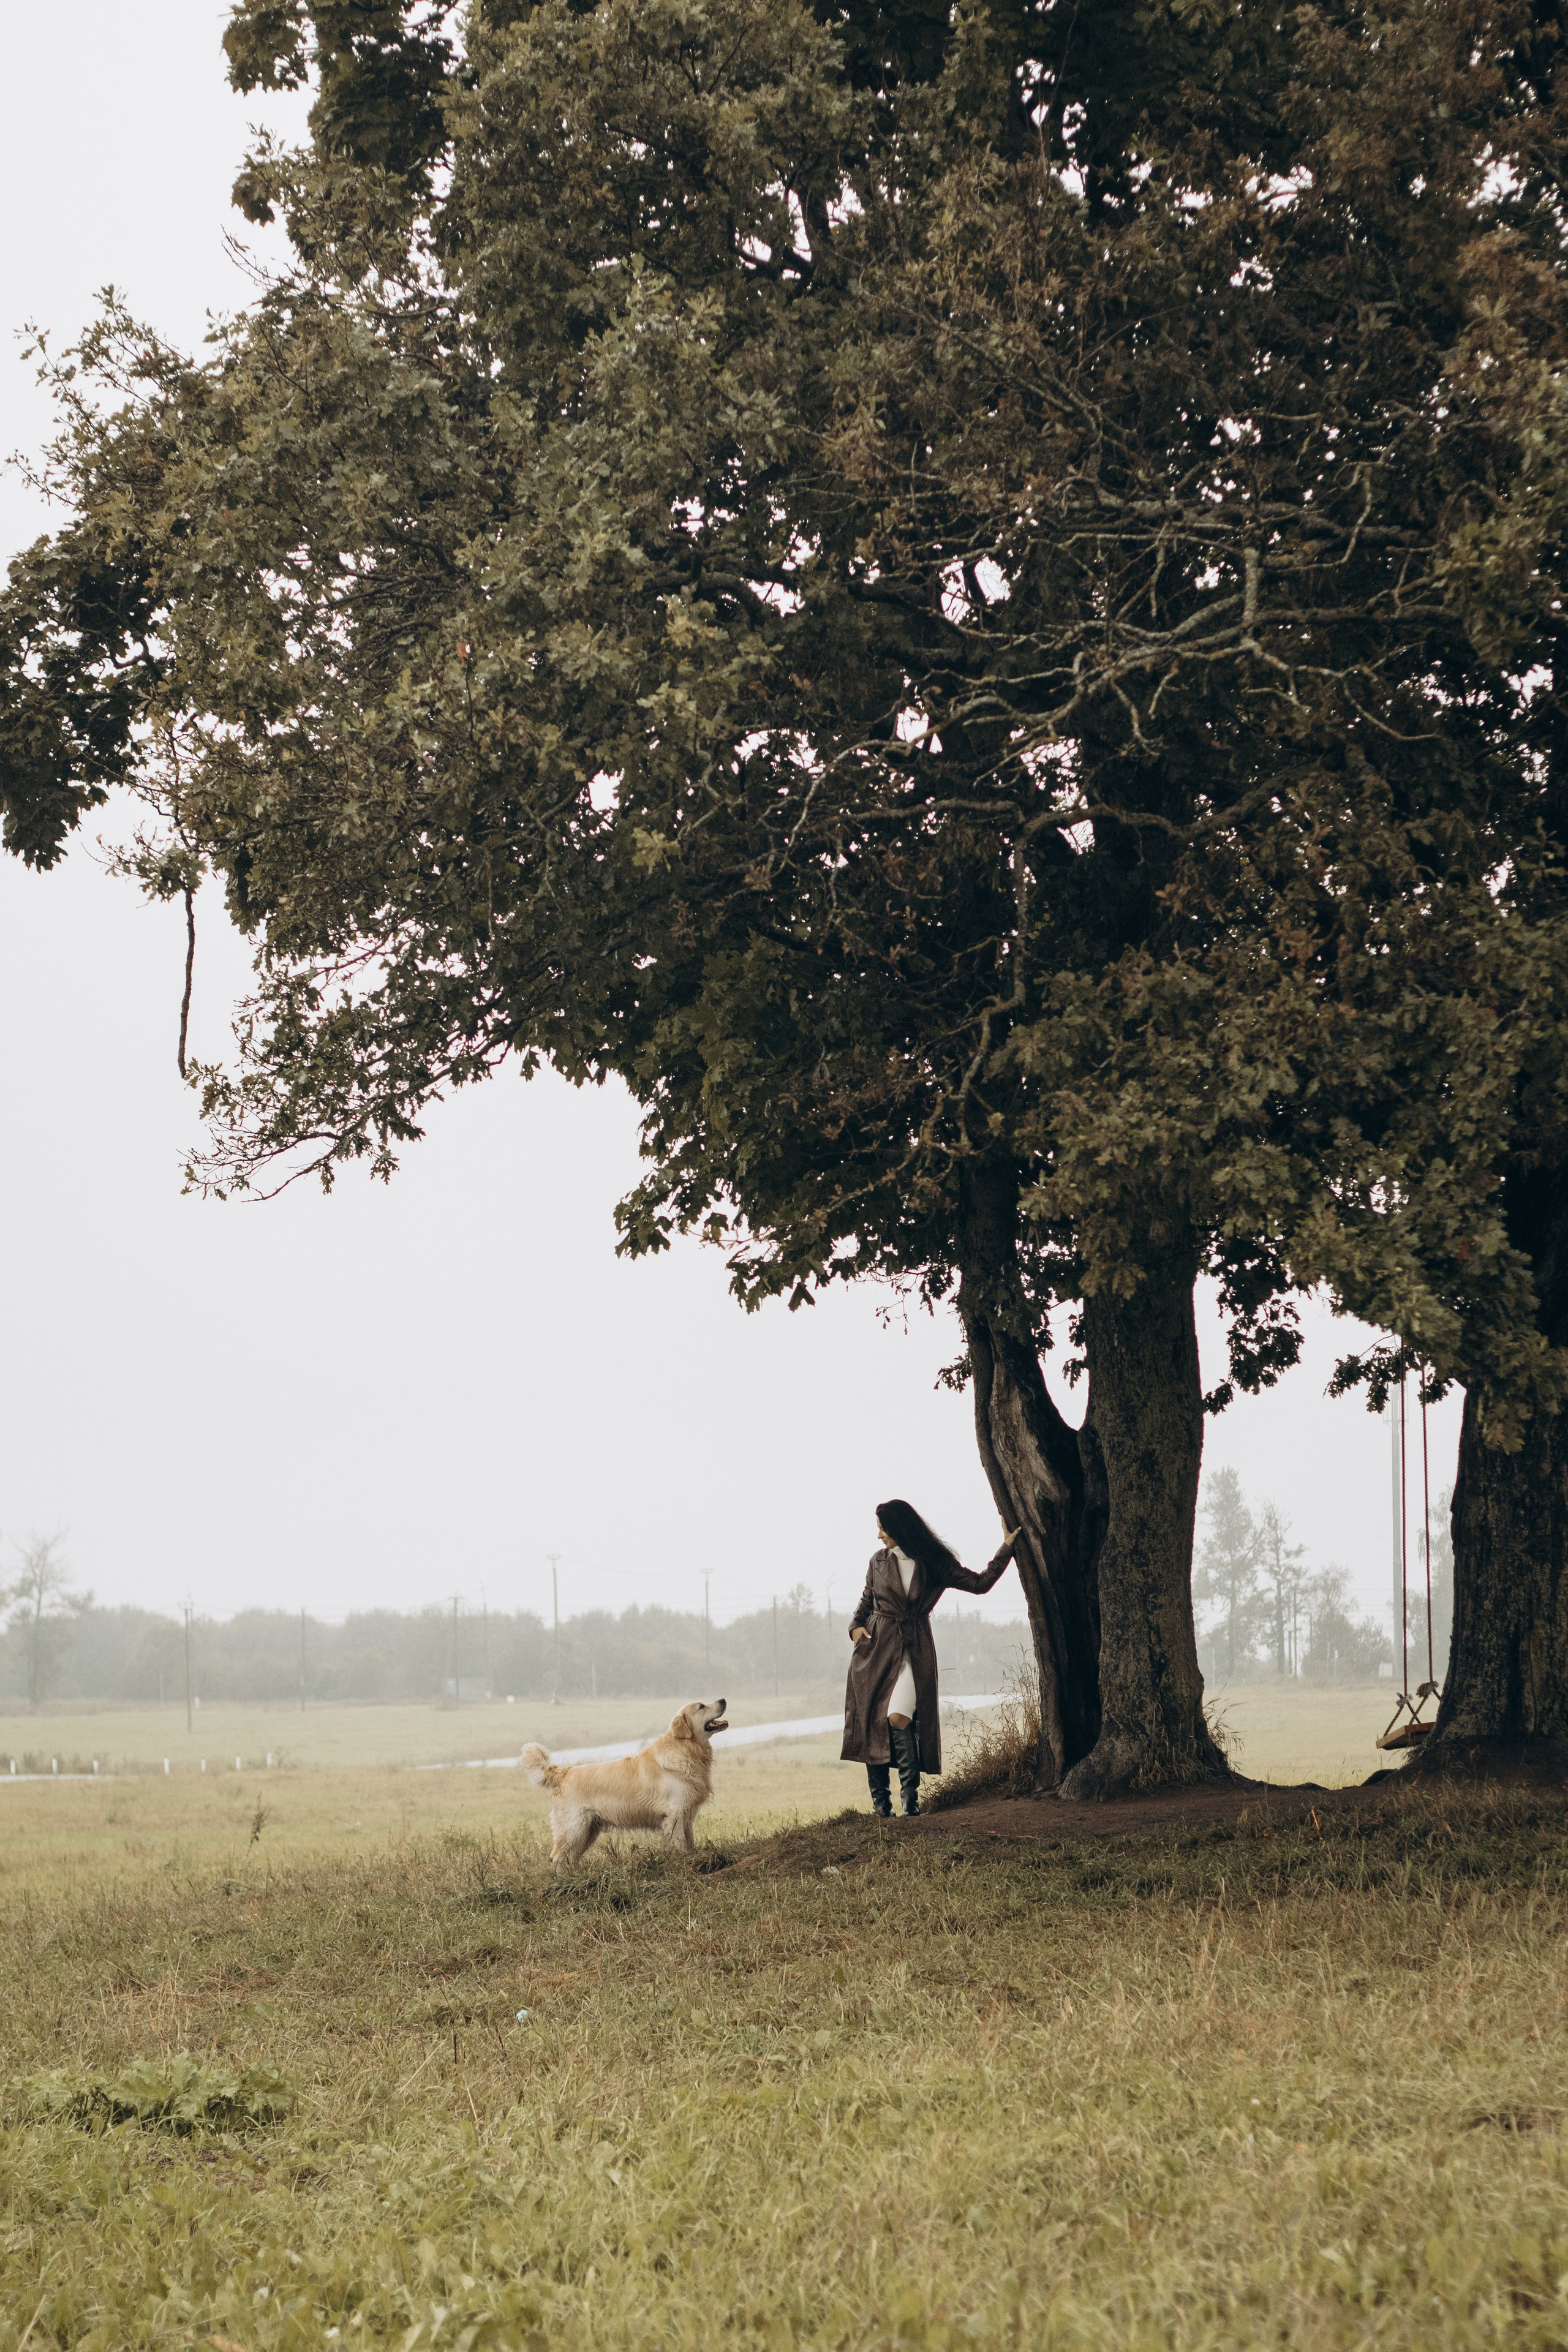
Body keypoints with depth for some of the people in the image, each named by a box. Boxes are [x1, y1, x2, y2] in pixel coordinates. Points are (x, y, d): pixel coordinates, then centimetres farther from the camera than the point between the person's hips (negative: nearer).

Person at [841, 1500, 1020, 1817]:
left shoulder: (936, 1564, 1)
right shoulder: (879, 1561, 8)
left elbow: (980, 1583, 3)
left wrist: (1007, 1546, 1)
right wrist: (856, 1626, 0)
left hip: (915, 1651, -3)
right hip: (876, 1648, 3)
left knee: (899, 1717, -21)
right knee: (871, 1723, -3)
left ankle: (910, 1795, -10)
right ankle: (880, 1800, 8)